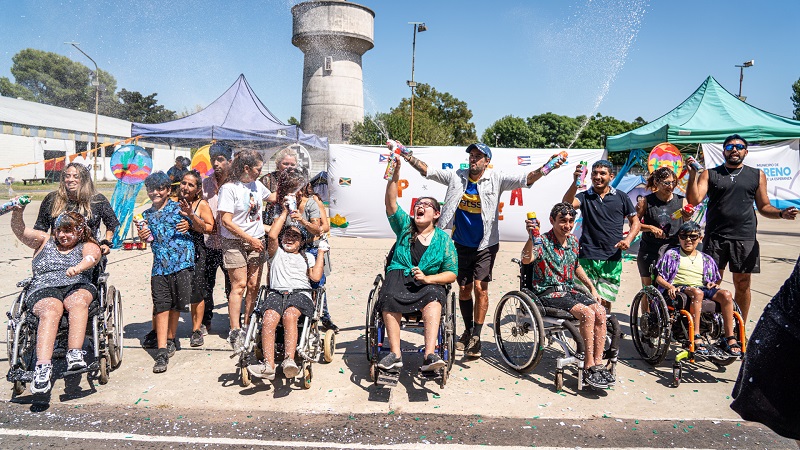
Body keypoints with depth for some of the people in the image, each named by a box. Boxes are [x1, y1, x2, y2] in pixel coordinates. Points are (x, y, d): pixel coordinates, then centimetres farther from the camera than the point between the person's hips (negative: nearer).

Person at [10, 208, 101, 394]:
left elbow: (92, 257, -10)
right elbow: (20, 231, 11)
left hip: (78, 287, 0)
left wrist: (78, 268, -33)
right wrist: (17, 213, -10)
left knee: (77, 302, -36)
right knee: (51, 311, -34)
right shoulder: (45, 241, 25)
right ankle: (43, 366, -47)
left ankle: (75, 354, -48)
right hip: (43, 290, 1)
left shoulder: (87, 246, 14)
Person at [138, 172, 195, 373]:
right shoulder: (146, 215, 18)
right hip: (159, 266, 3)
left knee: (176, 306, 6)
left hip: (182, 263, -3)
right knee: (161, 307, -3)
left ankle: (170, 340, 26)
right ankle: (162, 352, -4)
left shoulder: (179, 208, 3)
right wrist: (142, 237, 5)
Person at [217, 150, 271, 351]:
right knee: (239, 285, -10)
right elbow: (226, 221, -14)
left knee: (254, 285, 4)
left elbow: (270, 197, 33)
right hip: (235, 243, -6)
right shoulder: (229, 188, -11)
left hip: (257, 241, 6)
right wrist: (250, 239, -14)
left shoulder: (257, 185, 10)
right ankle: (235, 331, -4)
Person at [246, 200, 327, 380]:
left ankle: (289, 360, -47)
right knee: (269, 320, -32)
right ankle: (268, 364, -39)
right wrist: (285, 213, 18)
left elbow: (315, 276, 12)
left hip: (300, 293, -1)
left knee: (289, 316, -36)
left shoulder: (307, 257, 29)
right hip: (277, 293, 1)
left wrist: (321, 253, 14)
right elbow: (272, 236, 8)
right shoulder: (276, 253, 28)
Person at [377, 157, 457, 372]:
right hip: (399, 275, 1)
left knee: (433, 298, -37)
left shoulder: (443, 239, 10)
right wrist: (395, 174, -12)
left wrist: (427, 278, -14)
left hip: (430, 282, -1)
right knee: (389, 298, -34)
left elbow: (451, 274, 4)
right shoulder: (405, 226, 15)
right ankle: (395, 354, -35)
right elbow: (390, 203, -1)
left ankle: (429, 355, -46)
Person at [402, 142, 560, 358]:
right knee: (464, 289, 11)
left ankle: (476, 337, 1)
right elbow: (426, 170, 2)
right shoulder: (456, 176, 1)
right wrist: (406, 155, -6)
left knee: (480, 287, -10)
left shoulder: (496, 179, -6)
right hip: (461, 244, 3)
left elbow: (527, 179, -15)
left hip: (485, 245, -3)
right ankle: (468, 330, 29)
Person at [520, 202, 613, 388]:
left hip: (569, 291, 6)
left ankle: (598, 363, -13)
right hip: (548, 293, -6)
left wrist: (592, 288, 18)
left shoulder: (573, 242, 11)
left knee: (600, 311, -19)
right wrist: (531, 237, -47)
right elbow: (526, 260, -31)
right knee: (587, 313, -27)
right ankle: (589, 367, -17)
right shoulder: (543, 241, -10)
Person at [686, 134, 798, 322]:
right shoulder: (710, 174, 8)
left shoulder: (757, 175, 13)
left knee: (742, 285, 6)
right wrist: (693, 175, -14)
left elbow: (764, 207, 14)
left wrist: (781, 213, -6)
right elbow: (695, 200, -4)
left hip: (745, 238, 2)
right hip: (715, 237, -1)